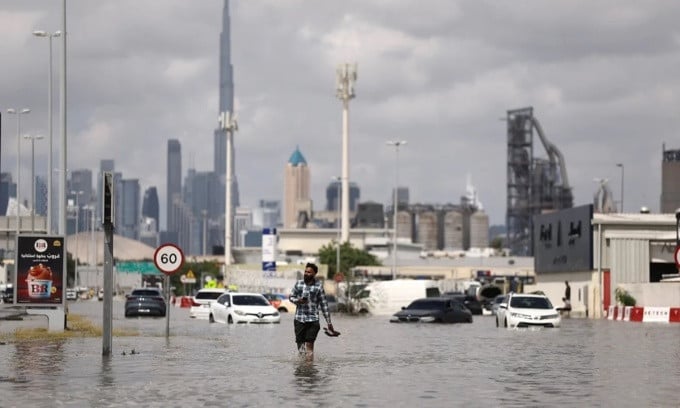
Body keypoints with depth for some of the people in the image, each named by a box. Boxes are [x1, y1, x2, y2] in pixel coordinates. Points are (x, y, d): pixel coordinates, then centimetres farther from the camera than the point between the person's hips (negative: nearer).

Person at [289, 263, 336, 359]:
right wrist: (297, 300, -9)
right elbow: (291, 296, 15)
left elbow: (324, 304, 3)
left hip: (313, 320, -2)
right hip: (299, 319, 2)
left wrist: (329, 323, 3)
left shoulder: (318, 286, 0)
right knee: (300, 344, 2)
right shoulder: (298, 283, 6)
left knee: (309, 345, -6)